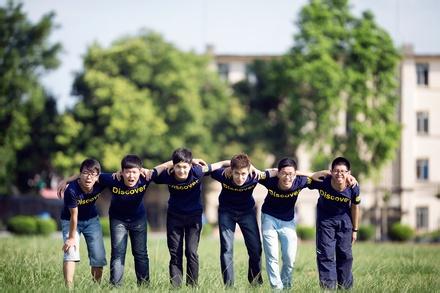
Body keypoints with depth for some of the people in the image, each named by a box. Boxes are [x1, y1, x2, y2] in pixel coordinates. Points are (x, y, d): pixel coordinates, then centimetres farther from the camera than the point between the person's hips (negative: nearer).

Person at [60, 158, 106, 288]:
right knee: (70, 252, -20)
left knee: (99, 256, 3)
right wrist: (71, 238, -14)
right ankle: (69, 287, -21)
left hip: (91, 219, 4)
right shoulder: (72, 190, -33)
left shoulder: (100, 184, -23)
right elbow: (74, 216, -24)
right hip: (70, 220, -4)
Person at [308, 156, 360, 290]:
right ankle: (328, 287, -1)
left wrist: (355, 230, 3)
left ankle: (346, 287, 23)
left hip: (344, 220, 1)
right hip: (325, 220, -1)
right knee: (325, 254, -6)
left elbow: (355, 208, -6)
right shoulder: (322, 182, -29)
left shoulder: (353, 189, -24)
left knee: (345, 255, 8)